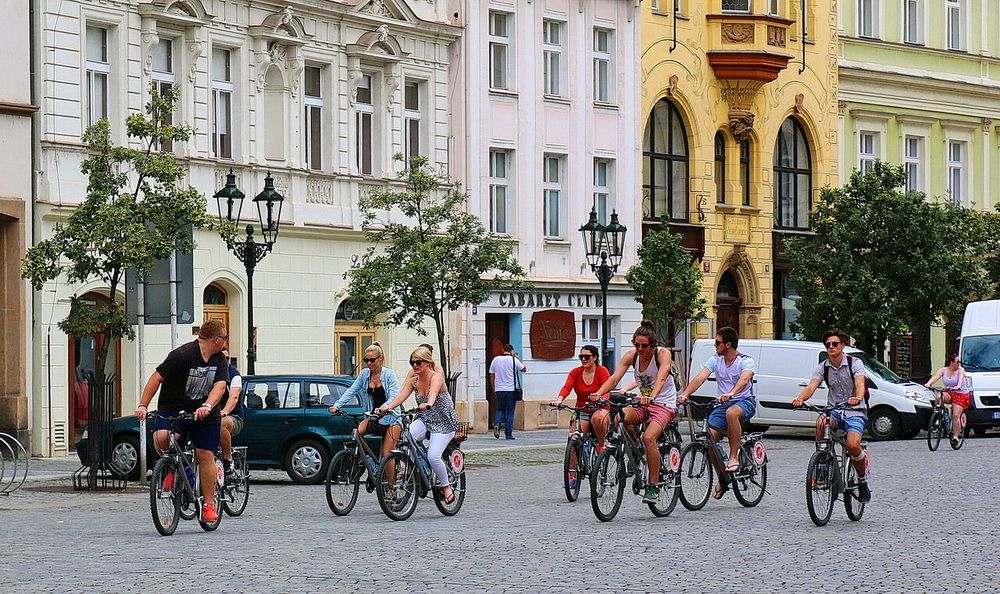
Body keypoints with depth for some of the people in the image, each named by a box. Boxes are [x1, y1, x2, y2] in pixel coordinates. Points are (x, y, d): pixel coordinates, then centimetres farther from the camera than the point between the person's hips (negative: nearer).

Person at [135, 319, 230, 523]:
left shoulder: (220, 361, 1)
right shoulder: (182, 355, -15)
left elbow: (220, 386, -13)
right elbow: (157, 378, -15)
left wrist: (207, 406, -33)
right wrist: (142, 406, -22)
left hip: (205, 414, 3)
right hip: (173, 409, -3)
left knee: (205, 455, -3)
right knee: (161, 438, -29)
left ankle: (209, 504, 7)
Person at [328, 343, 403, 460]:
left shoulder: (389, 375, -12)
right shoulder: (364, 374, 3)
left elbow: (394, 398, -20)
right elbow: (351, 391, 1)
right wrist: (337, 405, -13)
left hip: (391, 416, -5)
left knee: (386, 455, -11)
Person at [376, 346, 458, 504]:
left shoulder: (436, 377, -18)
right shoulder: (413, 380, 0)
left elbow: (433, 392, -40)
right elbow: (401, 396, -13)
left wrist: (428, 404, -62)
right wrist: (387, 407, -32)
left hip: (443, 423, -5)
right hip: (424, 420, 5)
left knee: (433, 456, -20)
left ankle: (446, 486, 2)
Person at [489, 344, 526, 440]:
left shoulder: (495, 359, 4)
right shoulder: (513, 360, -6)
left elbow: (491, 375, 9)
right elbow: (524, 369, 6)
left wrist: (493, 387, 18)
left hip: (499, 389, 3)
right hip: (511, 389, -3)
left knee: (500, 410, 15)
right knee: (510, 412, 4)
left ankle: (497, 424, -13)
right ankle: (508, 433, 3)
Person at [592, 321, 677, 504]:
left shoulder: (662, 354, -13)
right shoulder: (631, 356, -2)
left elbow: (661, 378, -32)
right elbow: (614, 378, -13)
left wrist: (651, 396, -51)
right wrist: (599, 394, -33)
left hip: (663, 404, -4)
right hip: (642, 403, 4)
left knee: (648, 437, -32)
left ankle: (653, 487, -22)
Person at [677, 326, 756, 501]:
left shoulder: (746, 361, -11)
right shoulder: (715, 361, 4)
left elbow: (744, 380, -31)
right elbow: (699, 378, -10)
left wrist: (731, 393, -51)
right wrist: (685, 394, -27)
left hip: (745, 402, -5)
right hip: (723, 404, 5)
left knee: (731, 413, -40)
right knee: (709, 437, -14)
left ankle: (734, 458, -31)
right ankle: (722, 478, 7)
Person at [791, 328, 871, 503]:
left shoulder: (855, 363, -6)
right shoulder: (823, 367, 4)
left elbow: (860, 384, -24)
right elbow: (811, 387, -11)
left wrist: (857, 397, -48)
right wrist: (800, 398, -34)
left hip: (854, 411, -3)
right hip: (834, 410, 3)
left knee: (853, 445, -27)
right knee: (821, 422, -35)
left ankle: (863, 480, 0)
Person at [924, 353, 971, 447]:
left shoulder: (960, 370, -6)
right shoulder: (943, 370, 1)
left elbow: (960, 378, -26)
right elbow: (935, 377, -16)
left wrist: (958, 386, -48)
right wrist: (928, 383, -37)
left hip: (961, 394, -3)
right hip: (948, 393, 3)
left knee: (956, 416, -16)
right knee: (938, 397, -31)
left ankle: (956, 436, -8)